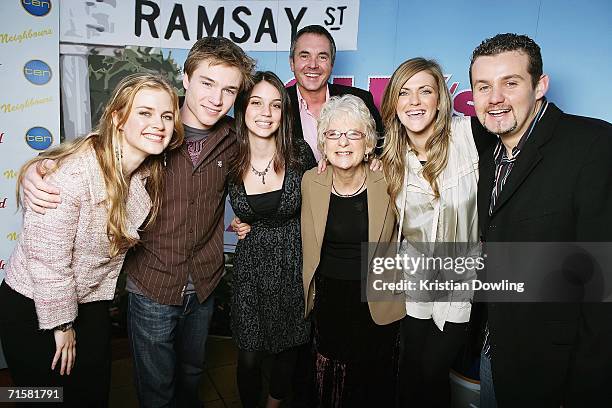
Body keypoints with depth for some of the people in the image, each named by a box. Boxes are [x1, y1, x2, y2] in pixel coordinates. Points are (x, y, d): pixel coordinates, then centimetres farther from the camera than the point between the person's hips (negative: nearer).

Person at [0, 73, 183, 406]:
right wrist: (61, 324, -13)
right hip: (33, 308, -5)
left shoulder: (149, 173, -8)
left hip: (91, 303, 6)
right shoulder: (71, 174, -30)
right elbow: (47, 259, -24)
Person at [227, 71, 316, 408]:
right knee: (249, 358, 9)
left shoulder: (299, 153, -11)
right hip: (250, 267, 1)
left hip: (294, 265, 0)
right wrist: (243, 225, -1)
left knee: (287, 352, 16)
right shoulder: (230, 159, -8)